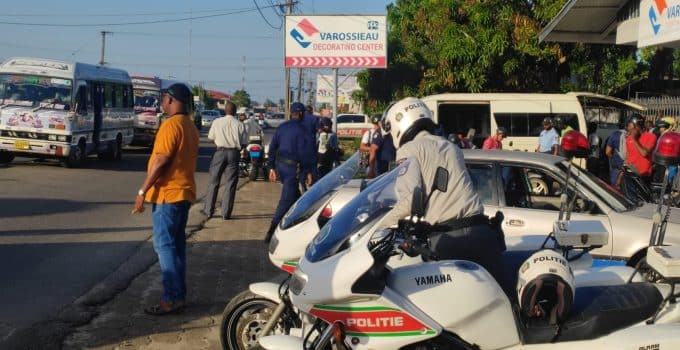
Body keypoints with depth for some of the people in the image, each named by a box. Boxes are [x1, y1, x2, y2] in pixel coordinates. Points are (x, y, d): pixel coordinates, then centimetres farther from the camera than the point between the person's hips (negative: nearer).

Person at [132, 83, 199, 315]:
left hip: (167, 194, -9)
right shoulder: (190, 126, 15)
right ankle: (179, 295, 15)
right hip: (184, 192, 9)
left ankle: (171, 299, -9)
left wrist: (143, 191, -17)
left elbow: (161, 161, -20)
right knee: (177, 245, 12)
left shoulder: (171, 125, -15)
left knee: (165, 246, -8)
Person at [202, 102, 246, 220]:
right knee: (230, 183, 5)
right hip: (234, 153, 0)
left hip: (220, 151, 0)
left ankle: (208, 210, 14)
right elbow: (244, 143, -1)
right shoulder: (240, 125, -2)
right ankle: (226, 213, 4)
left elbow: (211, 138, 4)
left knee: (213, 181, 10)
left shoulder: (217, 122, -2)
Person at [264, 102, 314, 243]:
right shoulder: (300, 129, -11)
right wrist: (308, 172, -8)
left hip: (280, 166, 8)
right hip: (293, 167, -8)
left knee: (295, 195, 21)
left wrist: (272, 168, 17)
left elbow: (272, 148, 11)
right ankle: (271, 232, -13)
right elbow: (303, 153, -14)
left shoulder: (281, 127, 9)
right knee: (286, 200, -7)